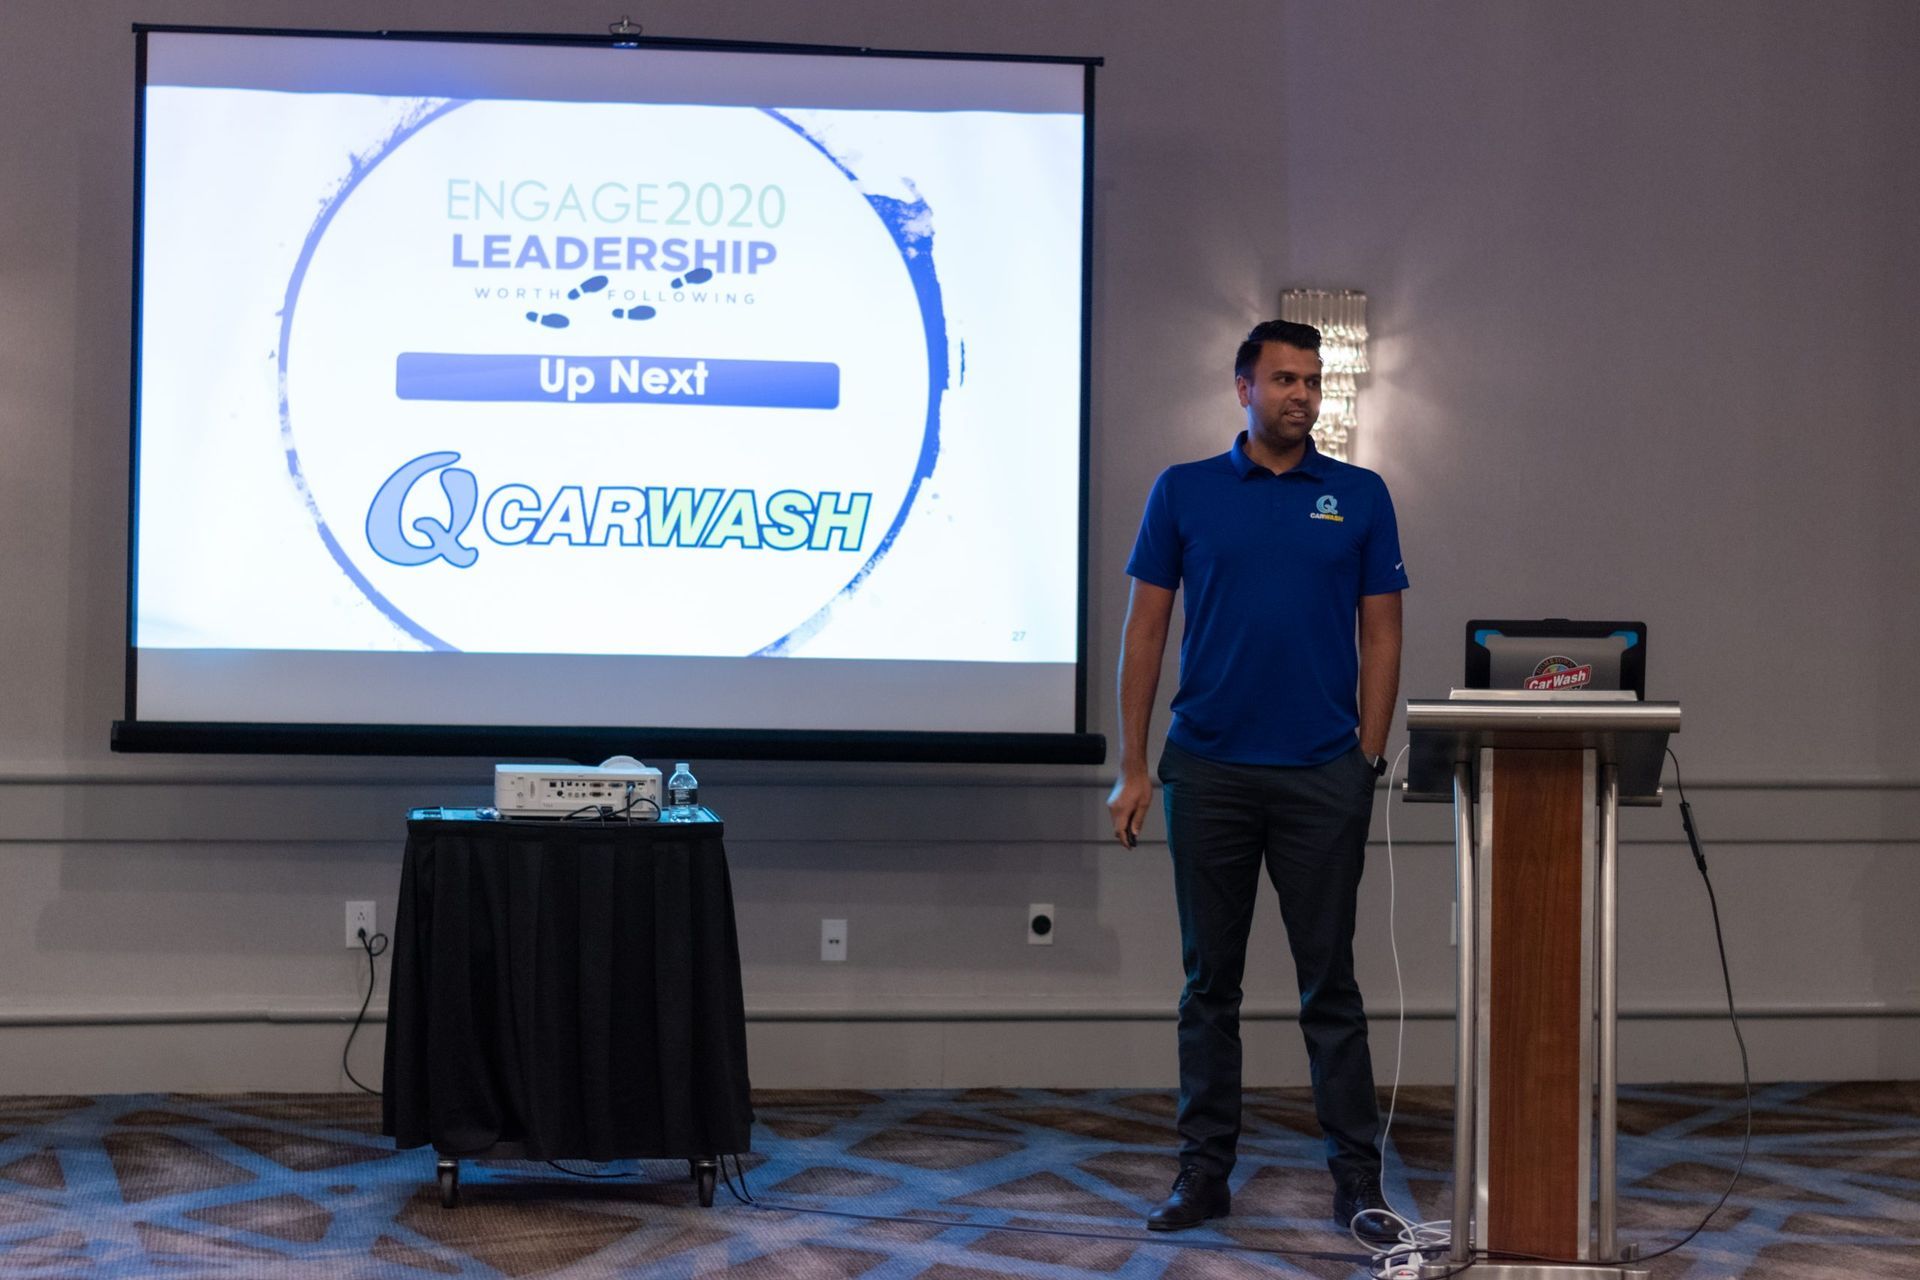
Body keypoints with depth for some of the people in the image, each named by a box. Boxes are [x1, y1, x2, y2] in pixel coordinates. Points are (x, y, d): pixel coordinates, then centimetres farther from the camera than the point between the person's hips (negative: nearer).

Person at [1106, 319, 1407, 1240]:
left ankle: (1357, 1177, 7)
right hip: (1209, 773, 1)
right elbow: (1144, 631, 4)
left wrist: (1369, 762, -3)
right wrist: (1131, 768, -2)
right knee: (1210, 980, 7)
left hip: (1322, 775, 0)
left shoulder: (1359, 498, 6)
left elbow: (1381, 636, 5)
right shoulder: (1183, 492, 5)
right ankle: (1204, 1171, 14)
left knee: (1330, 982, 2)